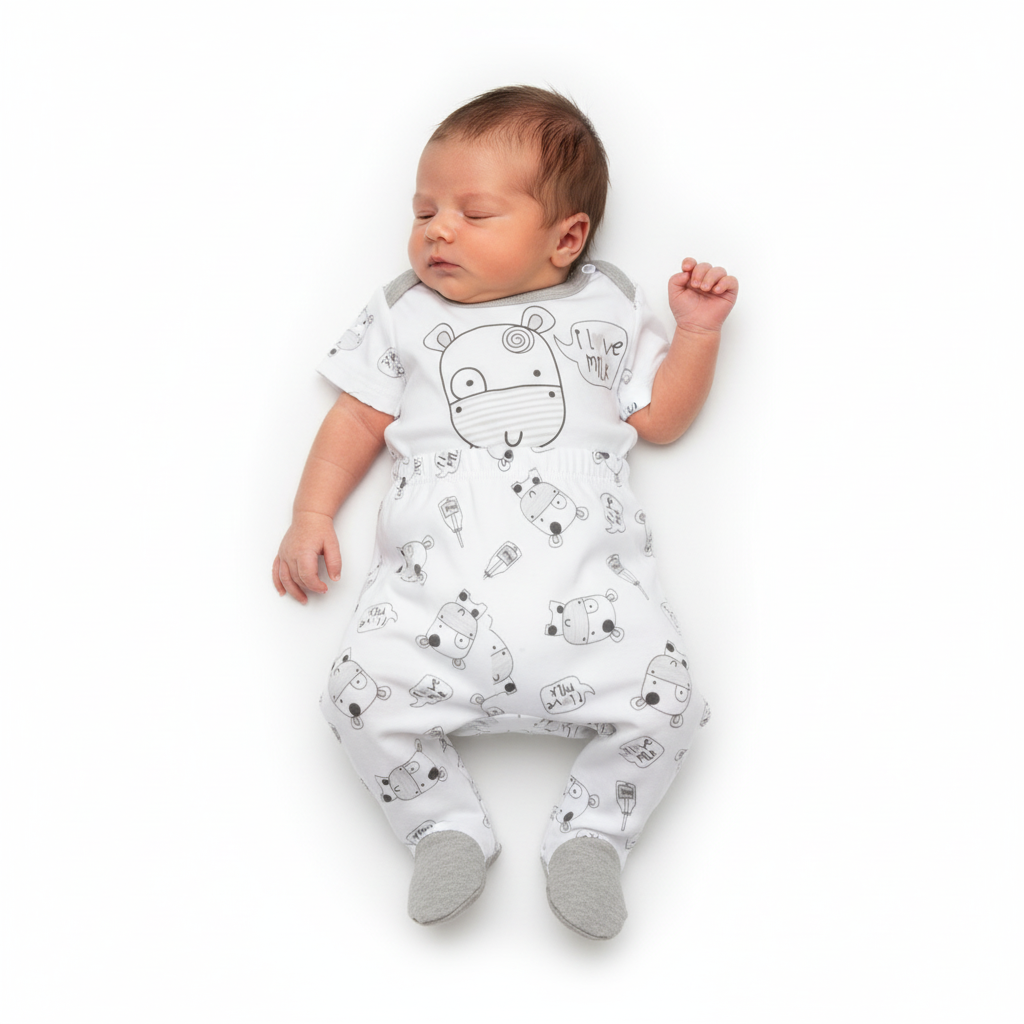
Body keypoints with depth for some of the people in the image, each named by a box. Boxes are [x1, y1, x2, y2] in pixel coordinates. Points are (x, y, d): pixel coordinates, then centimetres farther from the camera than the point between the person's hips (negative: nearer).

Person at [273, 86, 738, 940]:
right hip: (435, 581, 1)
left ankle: (593, 830, 5)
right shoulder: (404, 312, 21)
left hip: (588, 578, 0)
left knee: (664, 700, -19)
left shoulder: (607, 307, 20)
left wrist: (697, 332, 10)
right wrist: (312, 514, 10)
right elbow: (359, 419, 21)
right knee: (365, 694, -21)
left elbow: (660, 418, 21)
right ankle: (449, 825, 2)